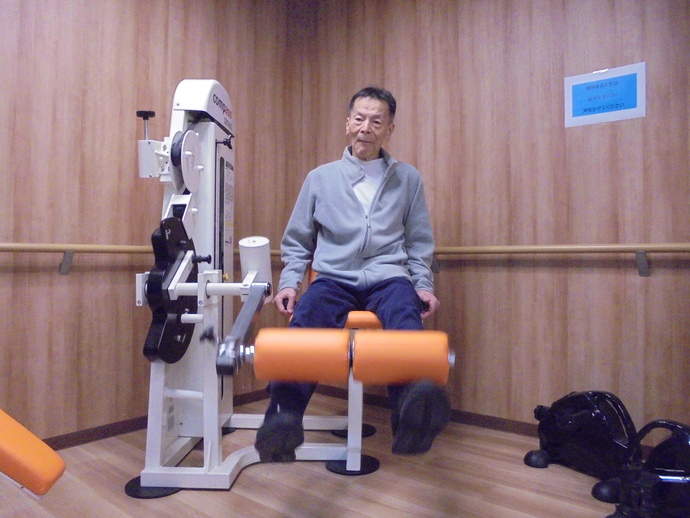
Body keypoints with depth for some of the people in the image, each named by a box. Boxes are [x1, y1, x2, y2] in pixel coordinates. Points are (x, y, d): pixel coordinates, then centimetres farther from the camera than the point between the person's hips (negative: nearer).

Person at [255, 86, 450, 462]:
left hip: (388, 278, 0)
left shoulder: (408, 179, 15)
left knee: (406, 320, -36)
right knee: (304, 323, -33)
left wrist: (423, 286, 4)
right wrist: (289, 283, 3)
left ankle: (414, 410, -59)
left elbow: (419, 244, 19)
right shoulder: (320, 178, 15)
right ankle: (283, 420, -44)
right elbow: (296, 243, 18)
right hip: (334, 279, 1)